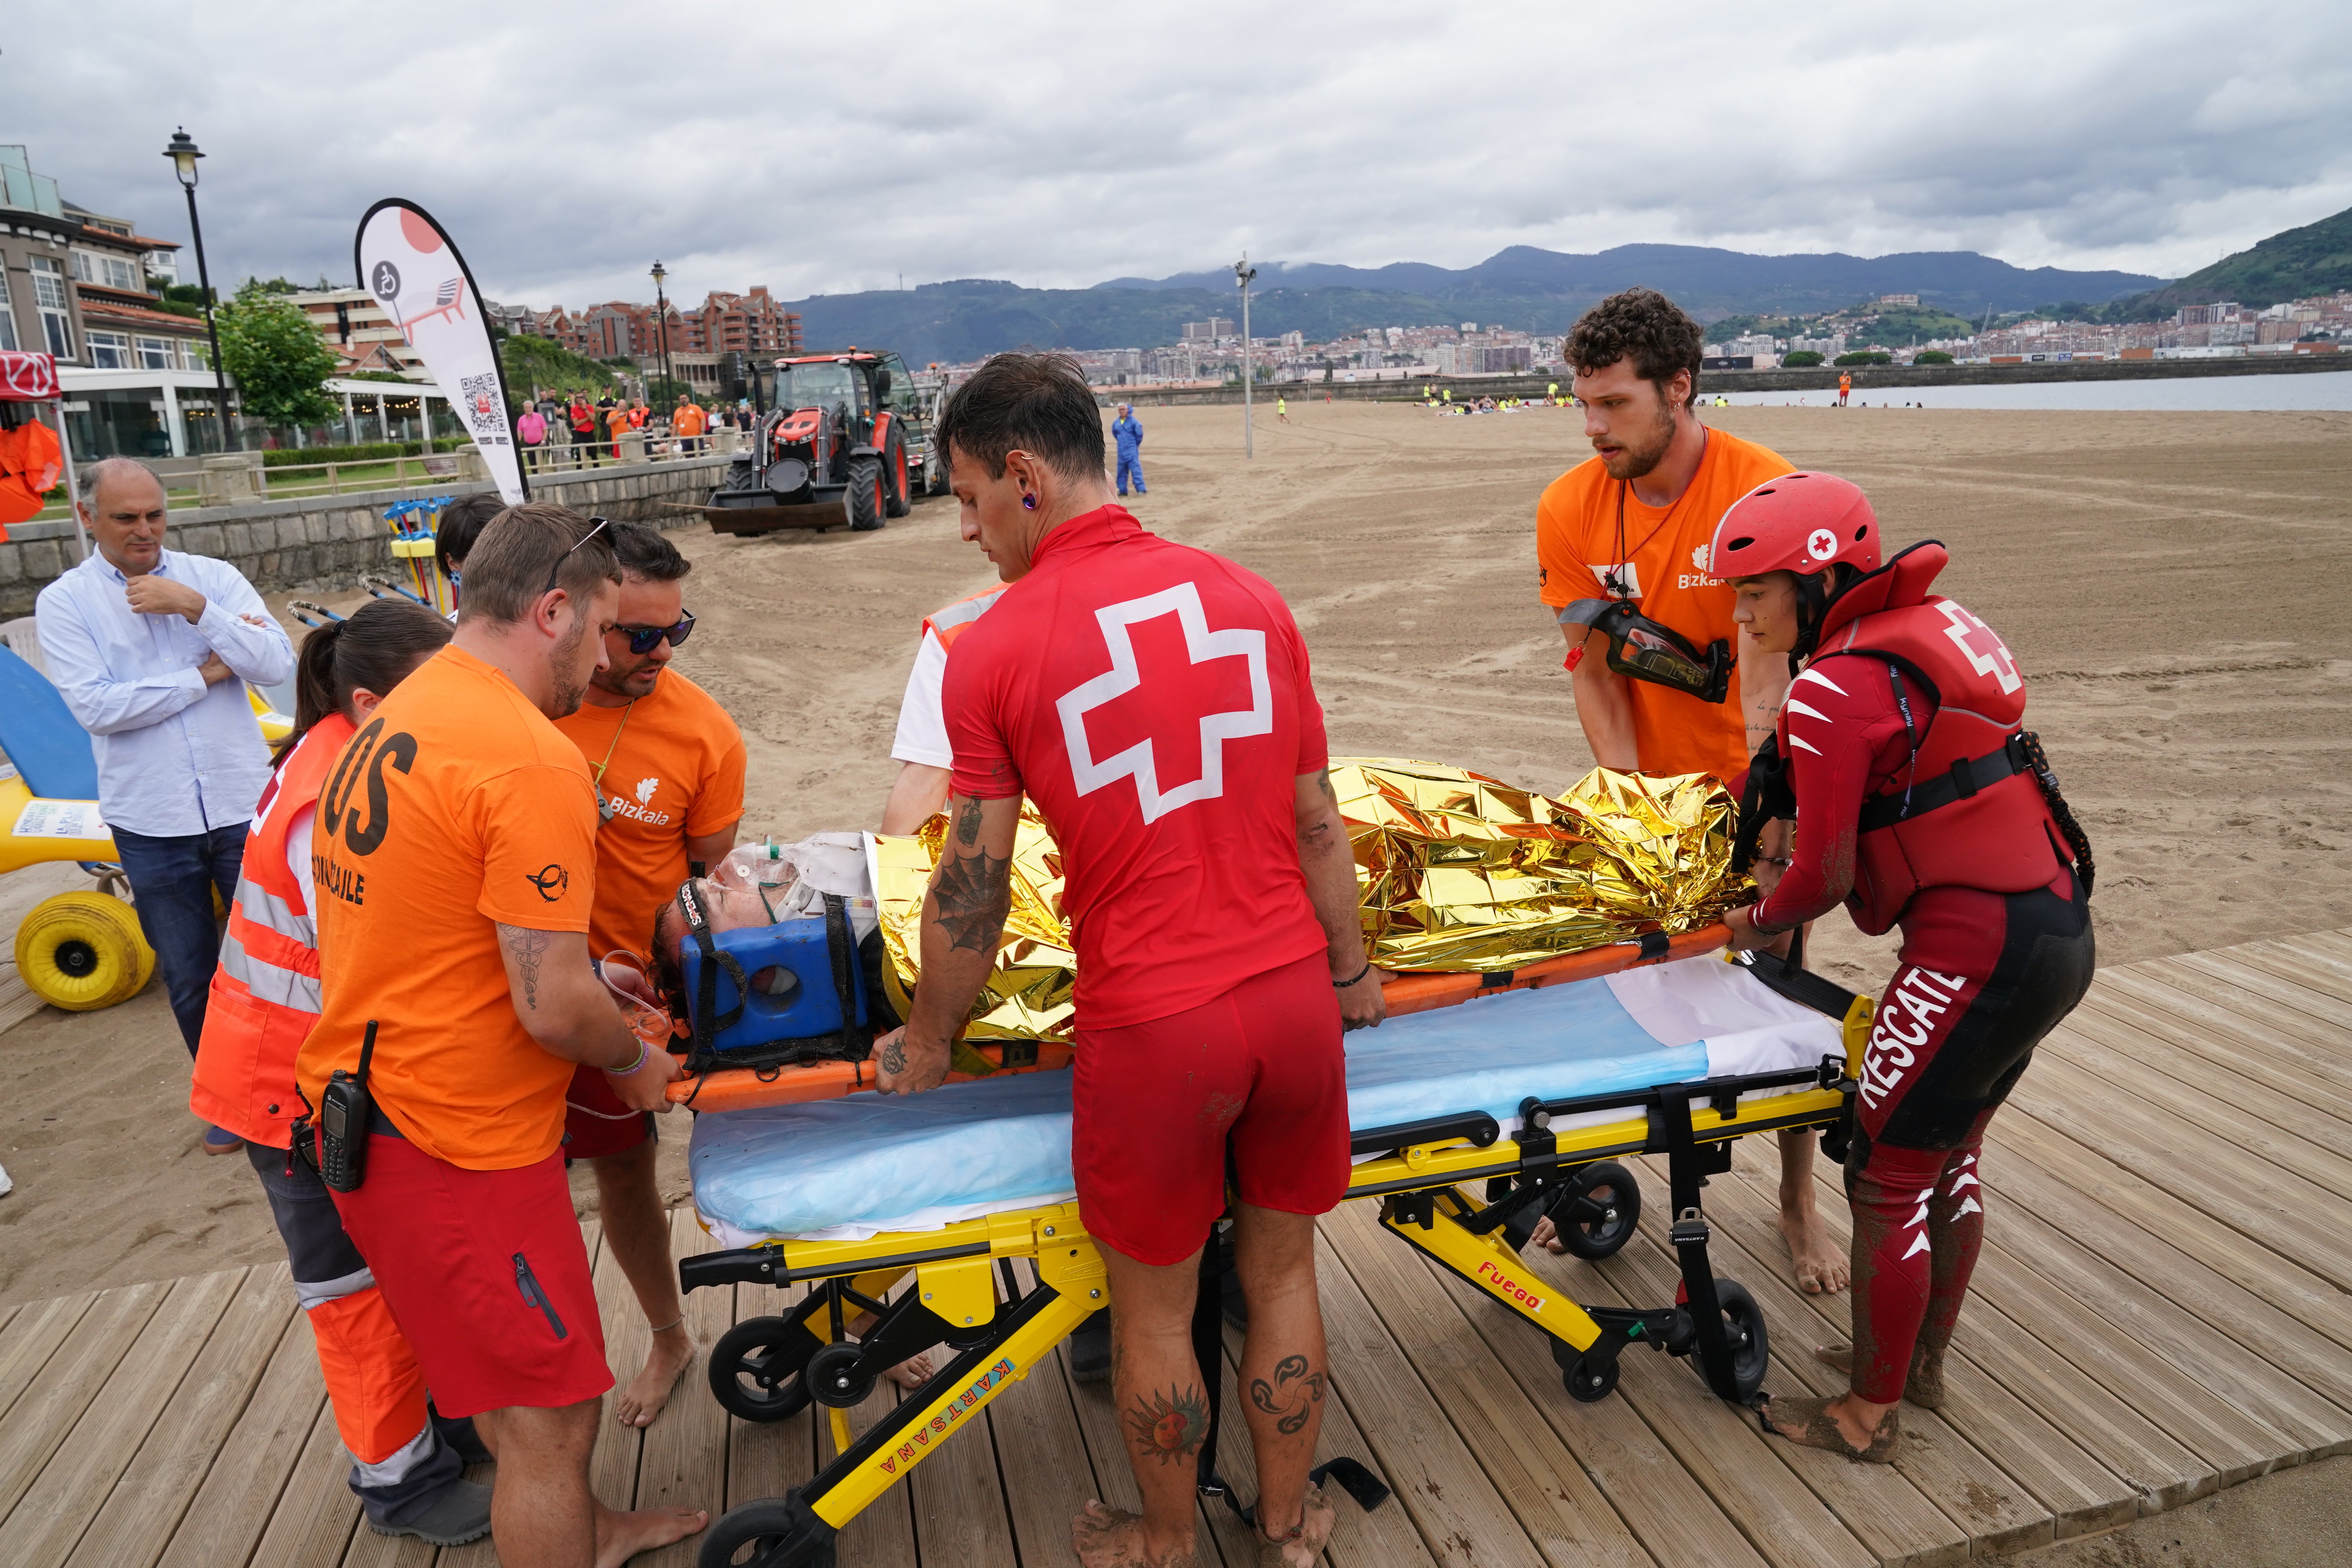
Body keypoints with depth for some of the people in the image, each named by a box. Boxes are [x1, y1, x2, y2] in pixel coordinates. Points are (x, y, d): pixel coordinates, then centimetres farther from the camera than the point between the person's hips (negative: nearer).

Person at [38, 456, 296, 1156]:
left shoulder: (213, 578, 1)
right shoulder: (63, 603, -1)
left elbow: (278, 664, -11)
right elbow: (94, 705, -13)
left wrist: (195, 607, -19)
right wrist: (205, 674, -11)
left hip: (243, 805, 0)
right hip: (151, 823, 0)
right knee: (190, 977, 13)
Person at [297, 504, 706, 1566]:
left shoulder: (393, 723, 7)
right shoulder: (535, 762, -23)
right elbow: (552, 1010, -24)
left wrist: (575, 970, 15)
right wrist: (635, 1061, -5)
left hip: (356, 1101, 10)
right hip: (455, 1142, -10)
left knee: (510, 1382, 27)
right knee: (548, 1419, 7)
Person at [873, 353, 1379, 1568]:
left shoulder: (993, 654, -9)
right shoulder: (1248, 598, 1)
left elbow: (972, 888, -4)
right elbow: (1316, 821, 7)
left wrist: (925, 1044, 12)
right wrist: (1351, 971, 22)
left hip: (1151, 1026, -4)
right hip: (1293, 993, 4)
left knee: (1154, 1306, 19)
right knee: (1280, 1274, 22)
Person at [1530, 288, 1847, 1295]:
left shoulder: (1765, 490, -19)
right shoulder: (1569, 510, -11)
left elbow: (1769, 673, -23)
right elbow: (1595, 672, -8)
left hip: (1754, 779, -2)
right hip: (1644, 780, 2)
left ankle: (1797, 1201, 24)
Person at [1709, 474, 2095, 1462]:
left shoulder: (1835, 689, -17)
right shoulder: (1934, 624, 10)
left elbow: (1827, 875, -12)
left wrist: (1758, 923, 7)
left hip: (1976, 950, -9)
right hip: (2060, 933, 9)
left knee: (1886, 1181, 5)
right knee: (1948, 1159, 22)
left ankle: (1870, 1416, 20)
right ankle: (1923, 1362, 39)